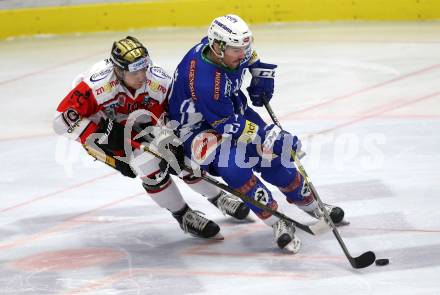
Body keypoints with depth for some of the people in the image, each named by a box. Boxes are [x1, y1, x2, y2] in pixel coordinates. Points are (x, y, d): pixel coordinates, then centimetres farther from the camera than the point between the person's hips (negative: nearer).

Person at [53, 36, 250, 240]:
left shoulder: (159, 81, -25)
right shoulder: (97, 84, -37)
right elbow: (63, 120, -36)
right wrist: (103, 132, -39)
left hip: (141, 128, 5)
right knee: (149, 161, -26)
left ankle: (218, 198, 29)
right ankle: (183, 216, -9)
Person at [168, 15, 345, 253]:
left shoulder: (228, 45, -16)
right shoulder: (204, 79, -38)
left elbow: (248, 54, 13)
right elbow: (227, 125, -30)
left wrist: (261, 73, 6)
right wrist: (266, 136, -31)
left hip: (232, 108, 8)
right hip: (196, 125, -8)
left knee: (273, 155, 1)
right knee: (231, 163, -32)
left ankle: (311, 205, 22)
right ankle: (278, 224, -22)